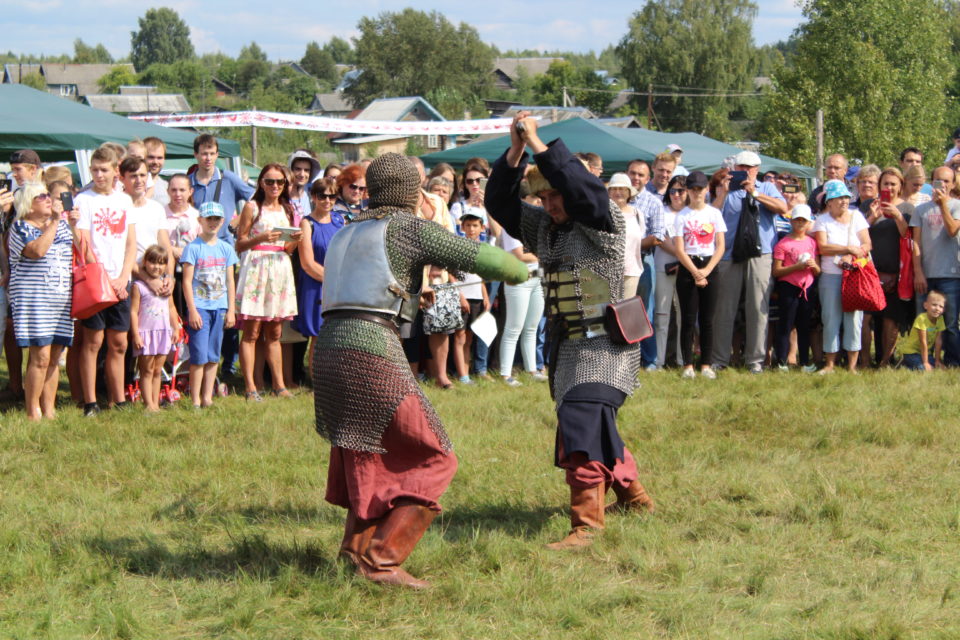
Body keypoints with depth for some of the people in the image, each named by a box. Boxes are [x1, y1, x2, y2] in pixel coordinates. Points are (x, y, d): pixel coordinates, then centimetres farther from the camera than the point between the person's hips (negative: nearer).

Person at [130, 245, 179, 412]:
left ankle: (155, 403, 11)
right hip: (146, 332, -5)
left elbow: (171, 308, 18)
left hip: (164, 332, 5)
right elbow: (133, 311, -9)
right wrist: (136, 334, -14)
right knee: (147, 370, -2)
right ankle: (149, 404, -1)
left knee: (157, 370, 8)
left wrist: (176, 328, 14)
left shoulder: (165, 285, 11)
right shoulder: (138, 286, -7)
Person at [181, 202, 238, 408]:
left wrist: (231, 310, 8)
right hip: (200, 307, -5)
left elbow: (230, 281, 13)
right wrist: (192, 310, -11)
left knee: (213, 356, 7)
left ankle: (207, 397, 12)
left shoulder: (226, 249, 10)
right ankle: (195, 400, -3)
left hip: (220, 307, 5)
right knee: (199, 356, -7)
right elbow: (187, 281, -6)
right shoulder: (193, 248, -4)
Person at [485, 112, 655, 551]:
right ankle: (633, 496, 38)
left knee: (583, 424, -20)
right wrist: (515, 152, -10)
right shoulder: (543, 227, 10)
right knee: (596, 428, 19)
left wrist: (538, 146, -25)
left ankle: (587, 522, -21)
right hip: (568, 345, 8)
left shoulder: (603, 223, -10)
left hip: (604, 345, -8)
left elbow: (584, 188, -27)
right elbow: (499, 203, 4)